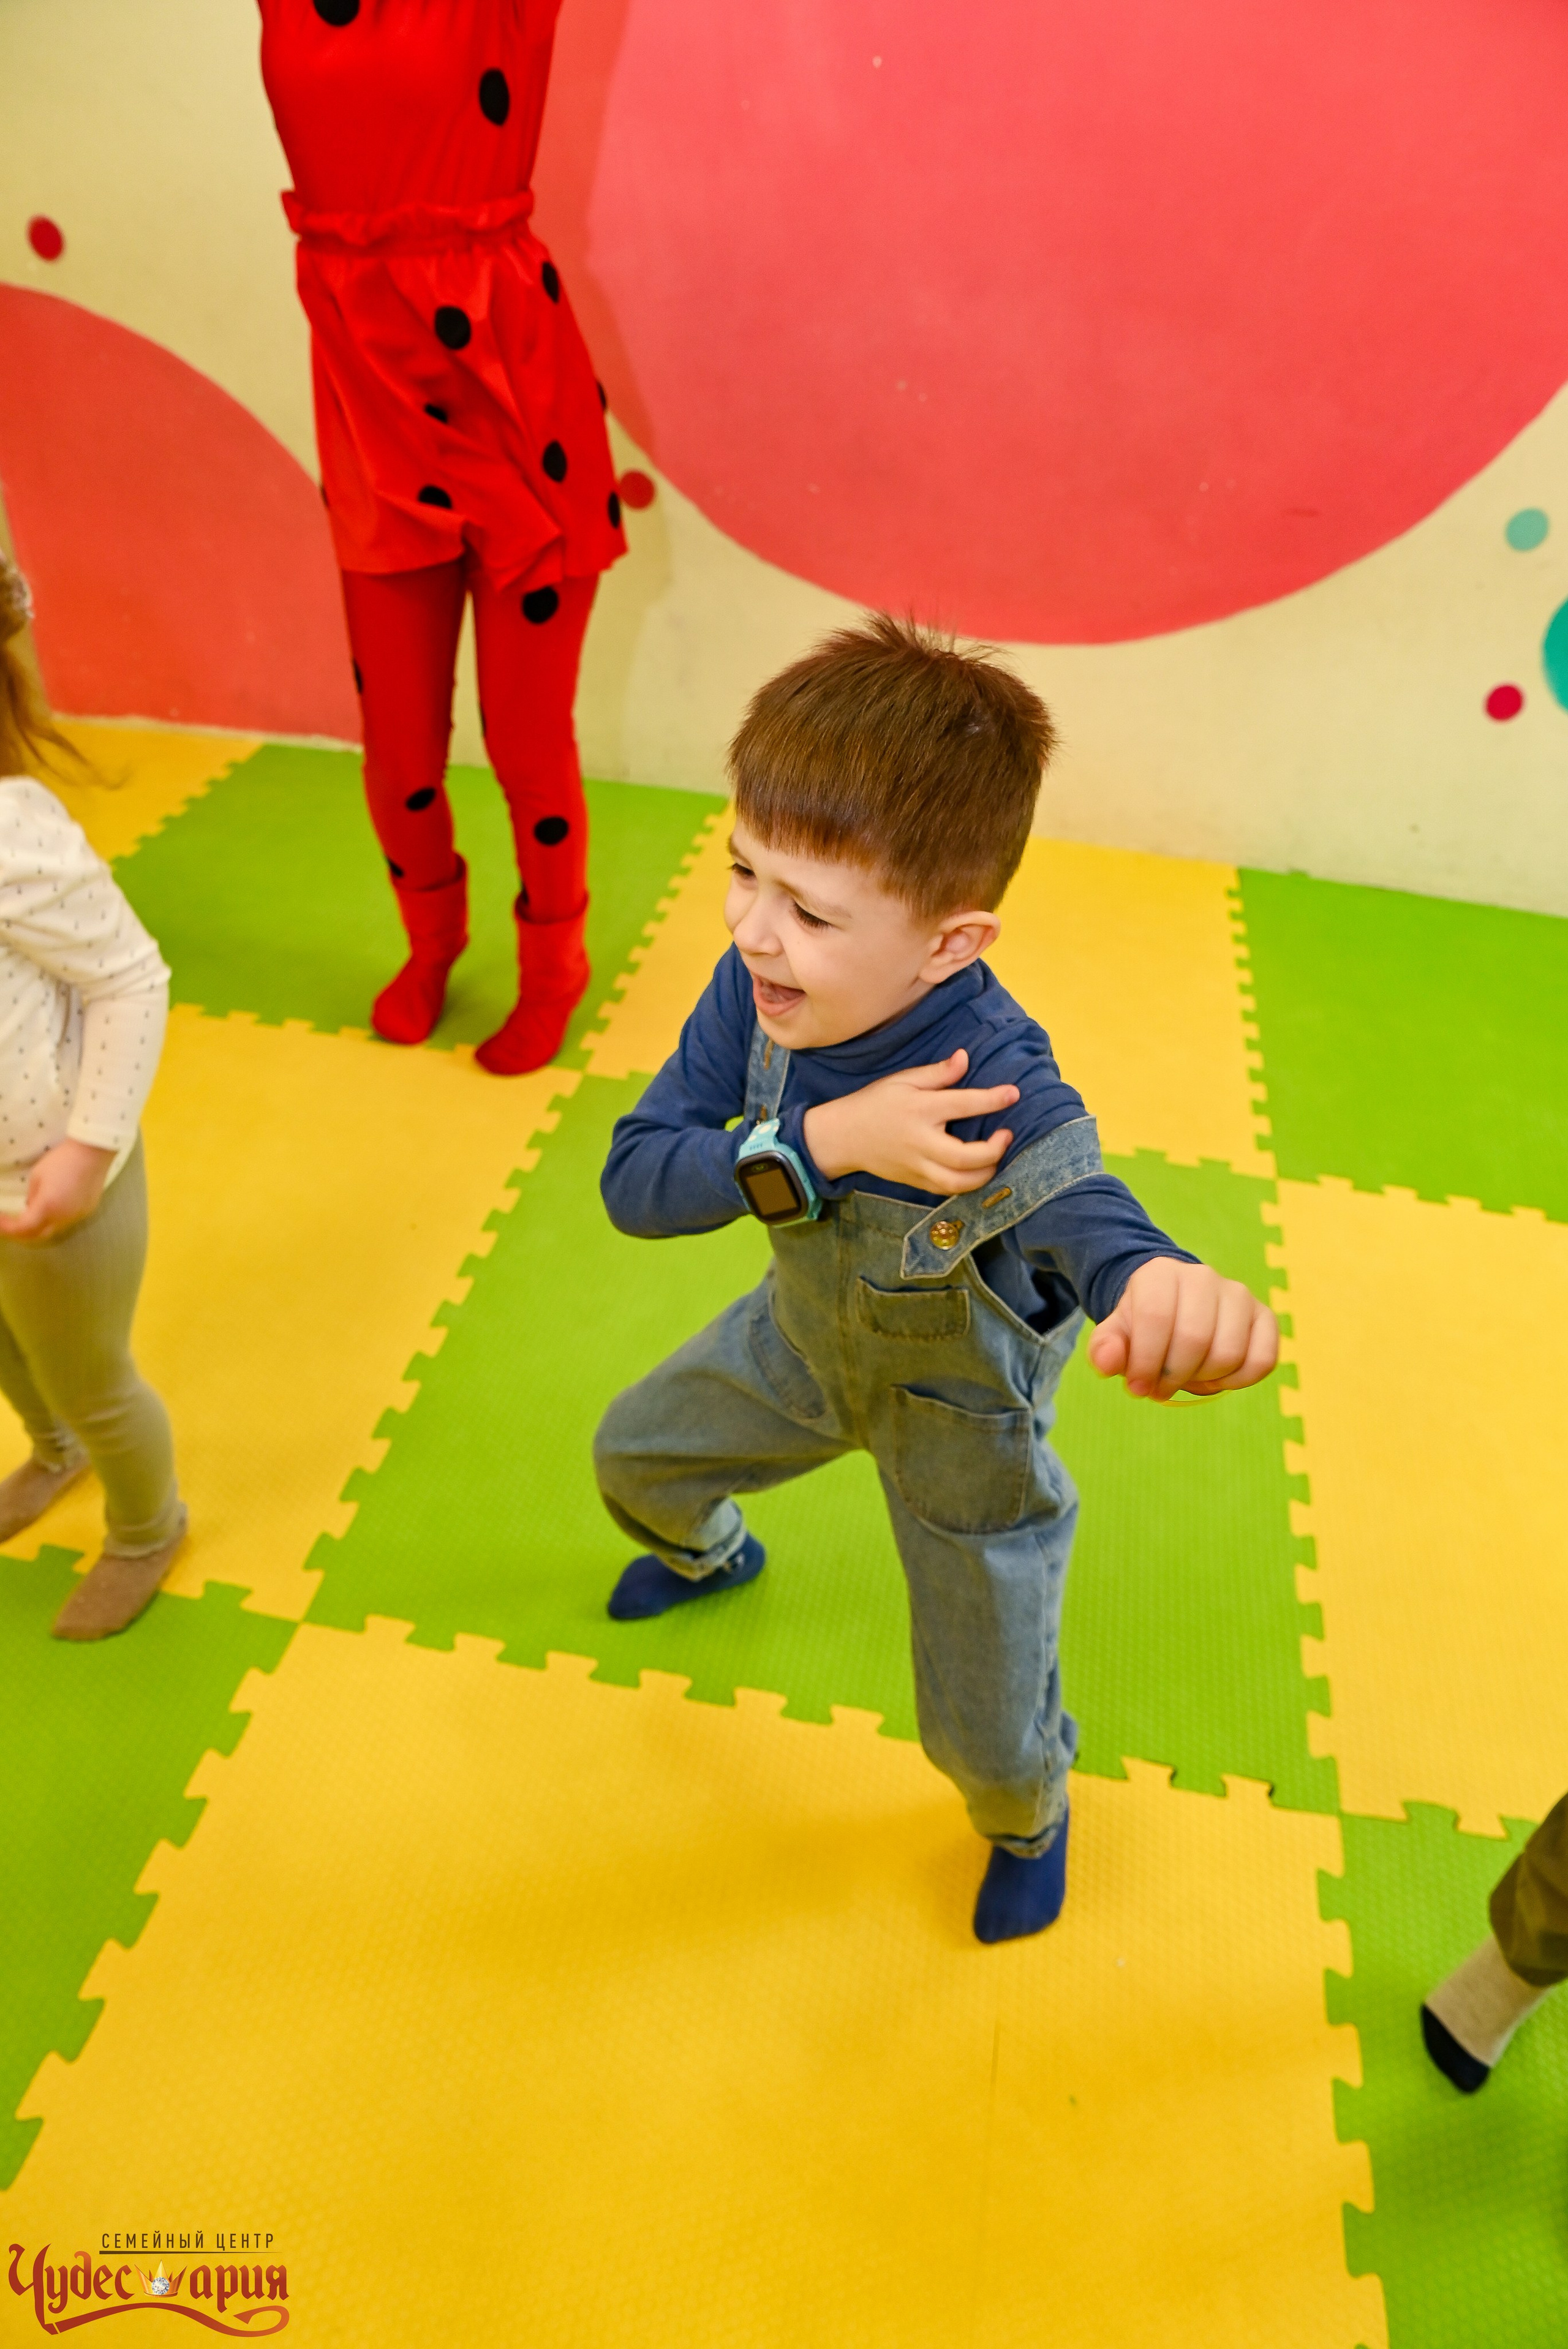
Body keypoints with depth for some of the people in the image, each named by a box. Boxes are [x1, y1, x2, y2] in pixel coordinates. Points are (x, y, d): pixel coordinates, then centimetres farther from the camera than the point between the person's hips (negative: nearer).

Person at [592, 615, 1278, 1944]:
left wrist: (1163, 1281, -88)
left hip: (959, 1406, -4)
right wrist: (822, 1143, -43)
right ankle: (708, 1557, 63)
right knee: (636, 1458, 24)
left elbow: (1082, 1212, -63)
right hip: (809, 1336, 5)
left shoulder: (1005, 1099, -43)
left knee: (984, 1740, 11)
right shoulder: (763, 985, -27)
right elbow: (633, 1181, -26)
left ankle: (1032, 1817, 52)